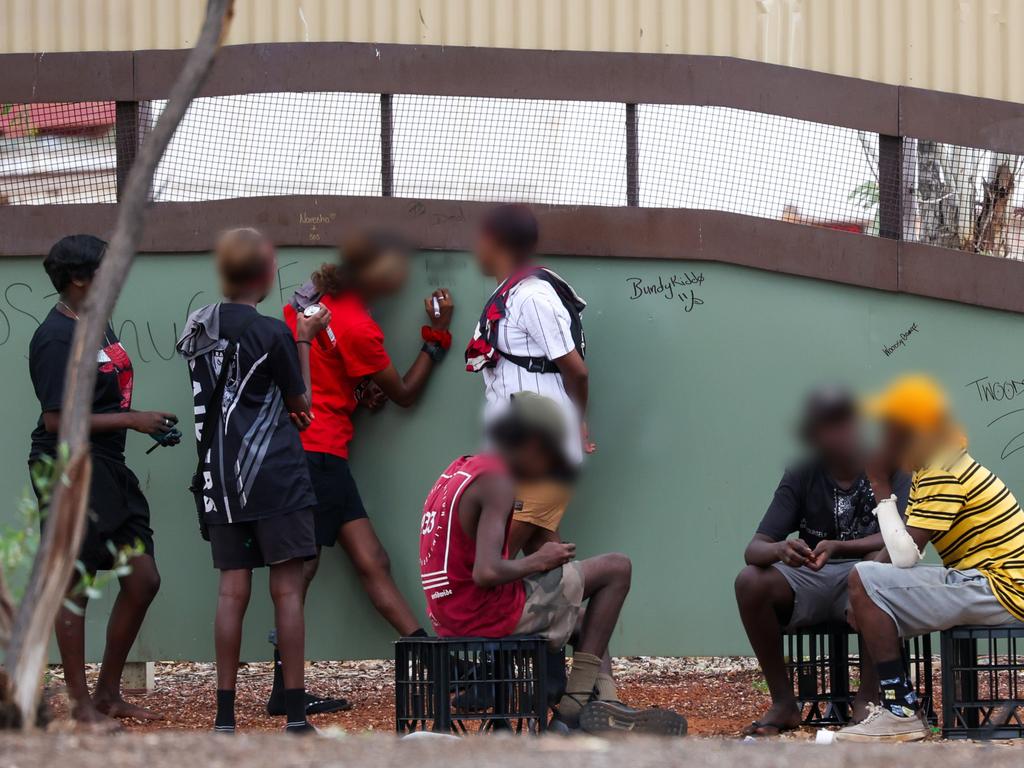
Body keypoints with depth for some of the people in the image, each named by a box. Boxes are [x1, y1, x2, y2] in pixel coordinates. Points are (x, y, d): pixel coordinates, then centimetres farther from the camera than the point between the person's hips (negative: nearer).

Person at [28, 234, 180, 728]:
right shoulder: (56, 338, -16)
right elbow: (57, 419, -20)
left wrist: (148, 425, 9)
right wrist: (132, 420, -18)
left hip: (108, 470, 9)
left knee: (143, 580, 9)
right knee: (76, 585, -1)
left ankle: (109, 694, 21)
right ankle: (81, 705, 8)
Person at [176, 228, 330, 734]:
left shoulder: (197, 330, 8)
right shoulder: (271, 334, -10)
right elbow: (300, 401, 3)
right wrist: (304, 341, 11)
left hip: (220, 480, 5)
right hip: (275, 477, -5)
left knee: (232, 591, 5)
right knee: (287, 591, -2)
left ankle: (225, 716, 1)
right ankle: (295, 716, -3)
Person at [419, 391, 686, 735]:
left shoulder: (459, 471, 15)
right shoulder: (497, 483, -16)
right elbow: (486, 572, -28)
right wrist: (536, 561, -10)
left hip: (451, 613, 10)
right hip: (487, 614, -10)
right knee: (616, 569, -1)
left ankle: (605, 704, 7)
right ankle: (575, 704, -1)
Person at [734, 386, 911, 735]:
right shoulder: (800, 477, -2)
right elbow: (754, 549, -8)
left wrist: (838, 548, -37)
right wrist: (780, 550, -34)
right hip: (810, 580, 2)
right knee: (750, 581, -27)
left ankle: (866, 702, -24)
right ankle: (783, 702, -13)